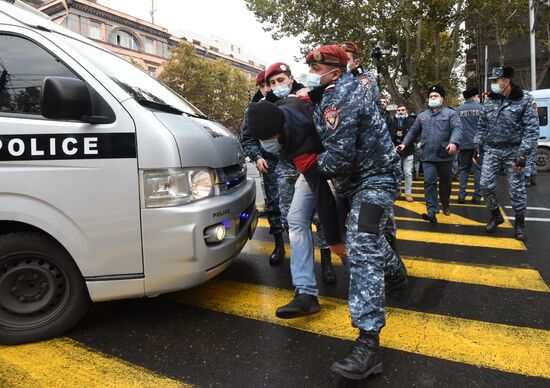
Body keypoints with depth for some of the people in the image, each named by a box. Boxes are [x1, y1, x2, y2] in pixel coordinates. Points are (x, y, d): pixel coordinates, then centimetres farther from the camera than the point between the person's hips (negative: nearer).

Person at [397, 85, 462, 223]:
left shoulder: (450, 113, 1)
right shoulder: (422, 116, 14)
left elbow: (457, 129, -13)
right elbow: (413, 132, 20)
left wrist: (454, 142, -31)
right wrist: (404, 143, 7)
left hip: (445, 156, -1)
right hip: (427, 156, 2)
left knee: (446, 183, 14)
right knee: (429, 182, -9)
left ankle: (445, 204, 37)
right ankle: (432, 211, -11)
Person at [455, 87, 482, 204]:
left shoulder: (458, 109, 2)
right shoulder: (481, 108, -2)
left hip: (464, 143, 1)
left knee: (463, 169, 10)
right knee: (478, 170, 5)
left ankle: (461, 195, 5)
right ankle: (476, 196, 5)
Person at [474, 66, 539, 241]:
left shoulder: (525, 99, -8)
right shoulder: (490, 100, 4)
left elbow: (532, 128, -12)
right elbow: (482, 126, 13)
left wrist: (523, 153, -19)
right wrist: (478, 145, 5)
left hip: (514, 152, -3)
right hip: (491, 150, 4)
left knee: (517, 188, 4)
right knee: (486, 184, -1)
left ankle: (520, 223, 20)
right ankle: (495, 215, 20)